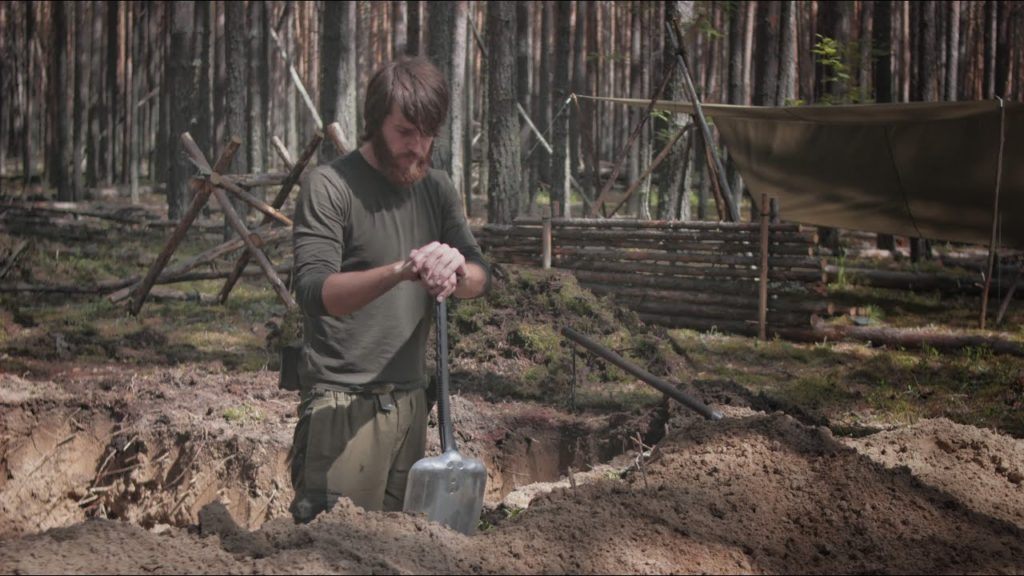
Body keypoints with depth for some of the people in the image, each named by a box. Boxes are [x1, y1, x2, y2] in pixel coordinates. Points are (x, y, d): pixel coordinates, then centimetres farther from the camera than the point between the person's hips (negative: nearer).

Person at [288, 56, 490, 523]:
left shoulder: (436, 188, 12)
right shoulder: (330, 187, -10)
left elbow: (481, 276, 7)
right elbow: (313, 291, -21)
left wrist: (457, 273, -18)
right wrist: (400, 271, -36)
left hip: (410, 397, 7)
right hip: (343, 401, -7)